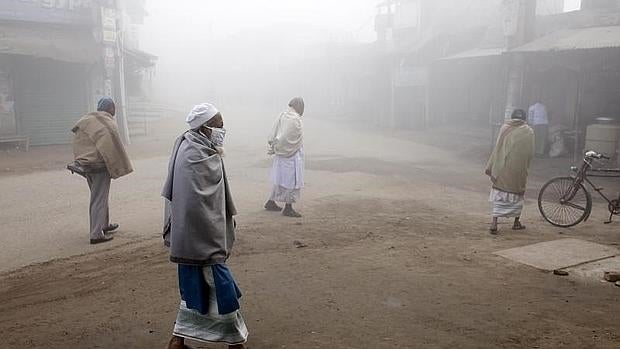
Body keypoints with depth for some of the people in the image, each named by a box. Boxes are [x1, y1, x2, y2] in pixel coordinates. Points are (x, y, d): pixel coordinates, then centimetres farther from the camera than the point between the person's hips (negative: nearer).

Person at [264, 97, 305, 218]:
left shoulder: (283, 115, 6)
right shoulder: (295, 119, -19)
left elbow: (274, 132, 2)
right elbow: (285, 136, -21)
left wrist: (273, 146, -2)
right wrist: (275, 149, -11)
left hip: (282, 152, 9)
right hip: (292, 153, -9)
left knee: (282, 178, 19)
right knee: (292, 180, 0)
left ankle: (271, 202, 26)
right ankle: (288, 208, 4)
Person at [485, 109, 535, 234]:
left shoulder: (504, 128, 3)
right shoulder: (528, 131, 0)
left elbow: (497, 149, 2)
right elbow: (530, 153, 0)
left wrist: (490, 167, 5)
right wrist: (525, 168, 13)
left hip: (502, 168, 1)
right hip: (519, 169, -1)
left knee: (499, 195, 6)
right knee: (518, 194, 17)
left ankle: (494, 223, -6)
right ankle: (517, 222, 26)